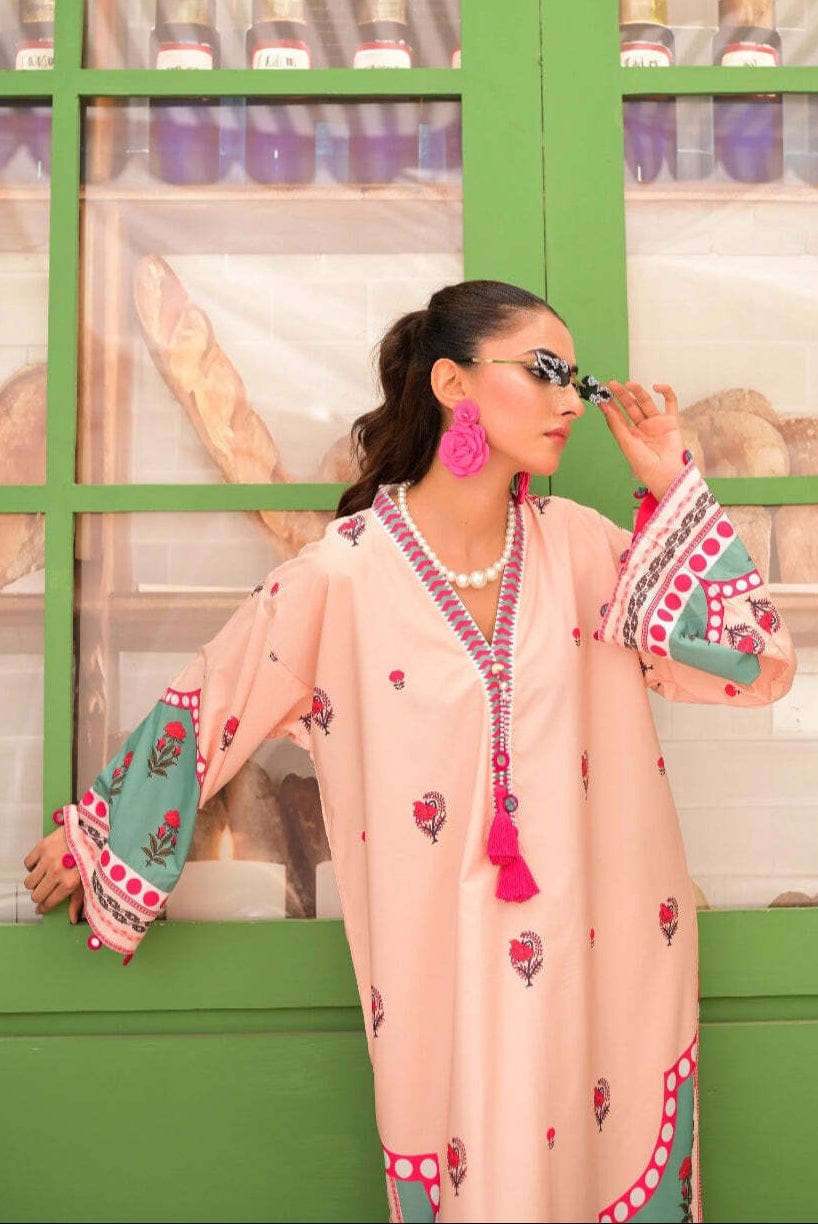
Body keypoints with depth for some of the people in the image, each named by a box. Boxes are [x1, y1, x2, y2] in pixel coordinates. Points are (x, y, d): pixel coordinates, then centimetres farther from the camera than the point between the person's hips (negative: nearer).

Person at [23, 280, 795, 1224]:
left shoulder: (577, 545, -3)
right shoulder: (345, 572, -12)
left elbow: (755, 664, -4)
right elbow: (203, 707, 0)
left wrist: (670, 483, -9)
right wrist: (93, 840, 10)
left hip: (606, 965, 3)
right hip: (448, 983, -3)